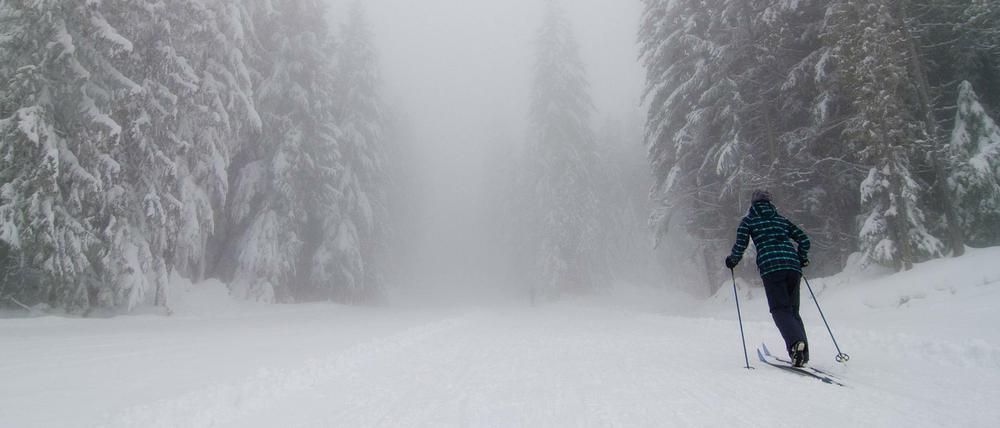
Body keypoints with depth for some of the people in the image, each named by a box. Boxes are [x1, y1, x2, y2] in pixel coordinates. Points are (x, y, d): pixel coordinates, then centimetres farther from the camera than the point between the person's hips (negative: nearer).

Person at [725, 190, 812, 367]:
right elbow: (804, 239, 19)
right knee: (793, 309, 10)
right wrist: (802, 259, 34)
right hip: (792, 266, 4)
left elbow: (740, 245, 1)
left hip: (770, 267, -4)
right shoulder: (781, 219, 24)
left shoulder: (749, 220, 12)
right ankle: (802, 354, 2)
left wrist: (732, 261, 18)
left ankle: (796, 341, -30)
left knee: (780, 309, -5)